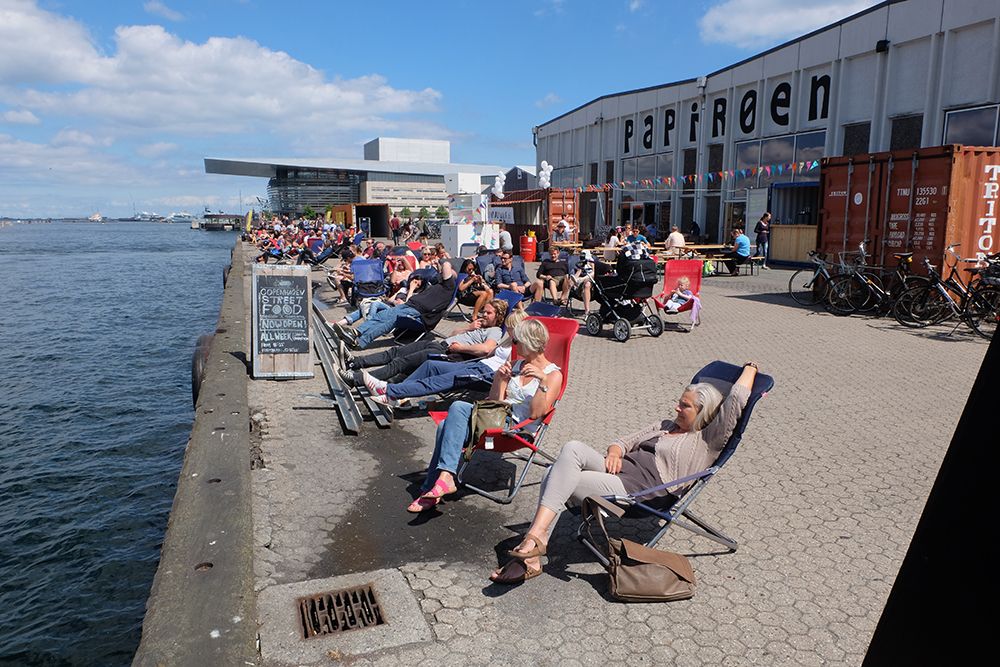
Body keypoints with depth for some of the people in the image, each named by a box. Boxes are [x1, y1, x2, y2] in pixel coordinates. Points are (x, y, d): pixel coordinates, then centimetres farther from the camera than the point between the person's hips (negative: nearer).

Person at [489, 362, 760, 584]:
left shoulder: (708, 441, 4)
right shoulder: (666, 425, 29)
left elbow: (735, 400, -7)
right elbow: (625, 441, 27)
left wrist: (750, 369, 10)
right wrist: (614, 451, 3)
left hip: (635, 489, -8)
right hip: (618, 470, 8)